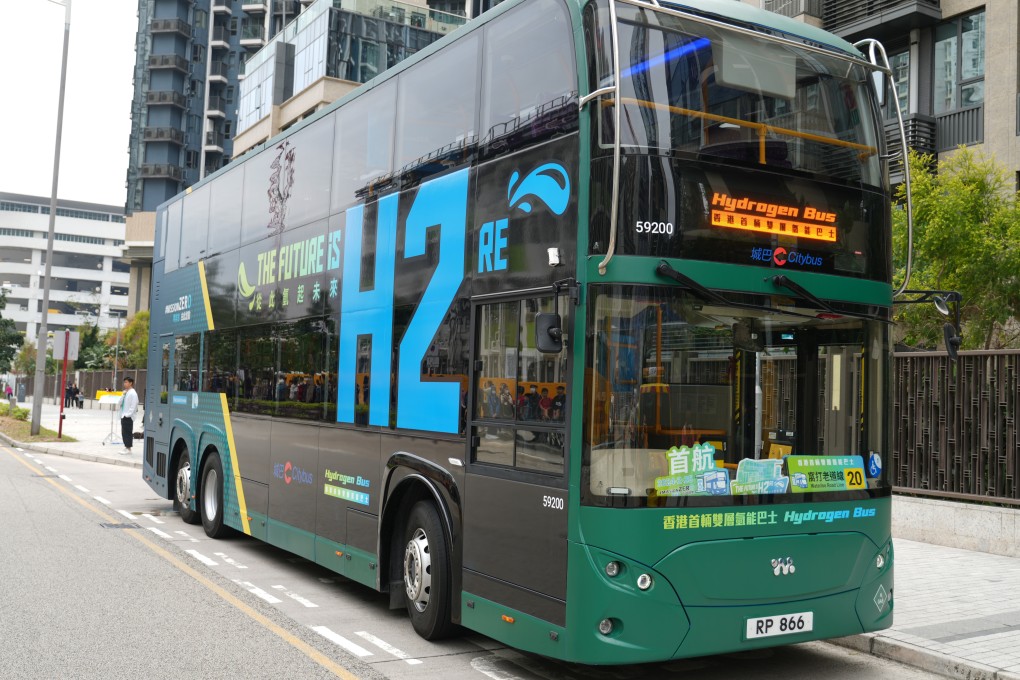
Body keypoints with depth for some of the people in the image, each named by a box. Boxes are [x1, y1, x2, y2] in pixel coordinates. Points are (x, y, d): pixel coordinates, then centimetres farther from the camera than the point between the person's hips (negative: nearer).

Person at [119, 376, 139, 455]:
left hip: (128, 416, -8)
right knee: (123, 432, 11)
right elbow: (120, 403, 13)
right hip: (123, 416, 8)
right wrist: (123, 395, -2)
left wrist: (127, 414, -18)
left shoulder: (133, 393, -12)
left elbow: (133, 406, -16)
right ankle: (126, 447, 17)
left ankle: (128, 449, 2)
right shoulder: (126, 392, 13)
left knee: (127, 432, -4)